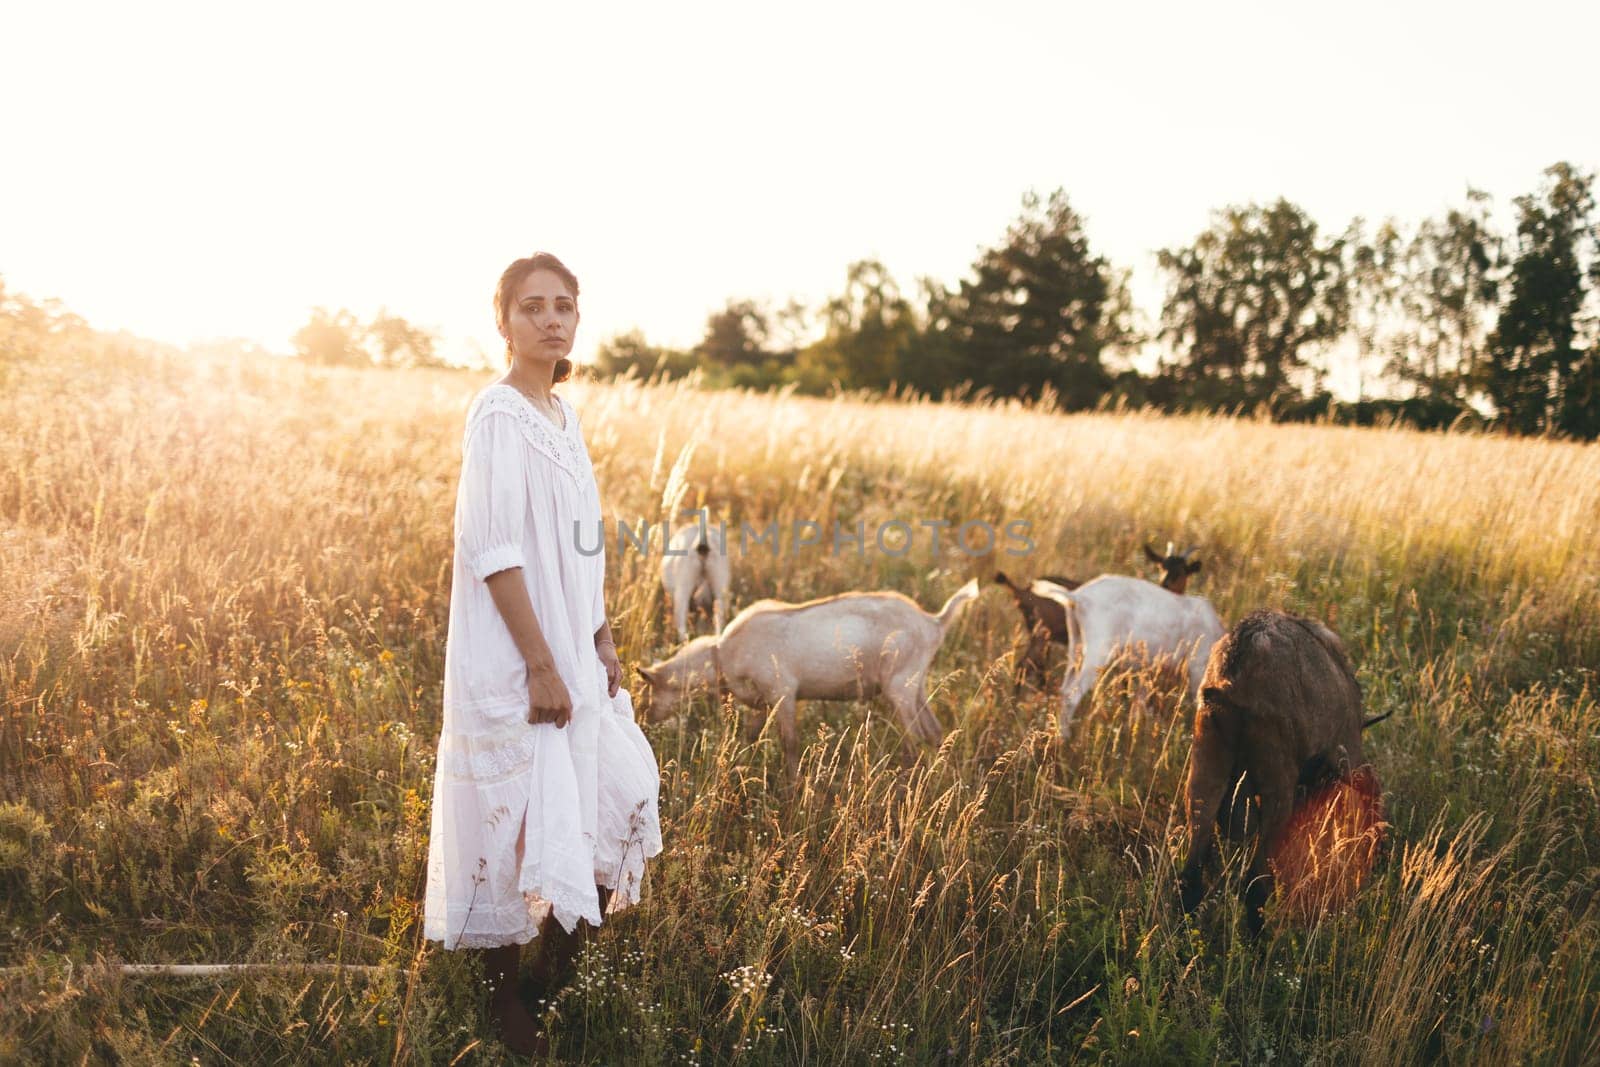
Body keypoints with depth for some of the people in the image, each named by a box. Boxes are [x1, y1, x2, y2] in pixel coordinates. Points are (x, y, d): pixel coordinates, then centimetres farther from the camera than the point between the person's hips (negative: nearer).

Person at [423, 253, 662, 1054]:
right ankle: (501, 999, 19)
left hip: (572, 656, 9)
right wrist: (541, 666, -21)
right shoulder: (499, 415, -15)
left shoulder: (563, 416, 10)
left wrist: (601, 642, 11)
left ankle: (555, 979, 33)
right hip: (514, 664, -9)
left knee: (619, 795, 15)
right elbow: (492, 548, -20)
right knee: (518, 821, 0)